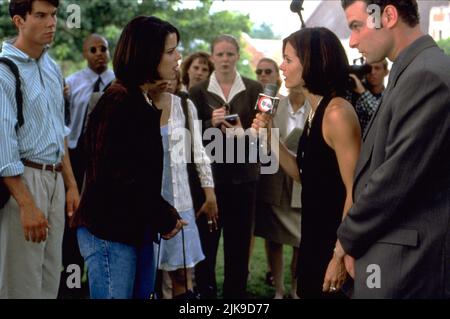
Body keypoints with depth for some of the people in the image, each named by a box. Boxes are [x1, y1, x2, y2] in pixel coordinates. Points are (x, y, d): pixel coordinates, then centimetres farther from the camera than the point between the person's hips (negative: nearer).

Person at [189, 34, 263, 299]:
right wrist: (212, 124, -17)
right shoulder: (199, 91, 3)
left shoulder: (254, 89, 4)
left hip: (243, 173, 1)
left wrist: (244, 133, -18)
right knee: (205, 238, 0)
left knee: (240, 239, 5)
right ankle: (205, 291, 13)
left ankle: (236, 292, 16)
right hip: (209, 171, 0)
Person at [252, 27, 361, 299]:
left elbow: (355, 192, -22)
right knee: (308, 292, 19)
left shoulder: (337, 112, -20)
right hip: (315, 233, 9)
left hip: (336, 238, -9)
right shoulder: (315, 111, 8)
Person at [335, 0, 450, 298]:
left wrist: (348, 238, -8)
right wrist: (356, 239, 9)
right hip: (400, 253, 9)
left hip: (405, 260, -9)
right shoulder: (415, 71, 13)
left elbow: (397, 176, -21)